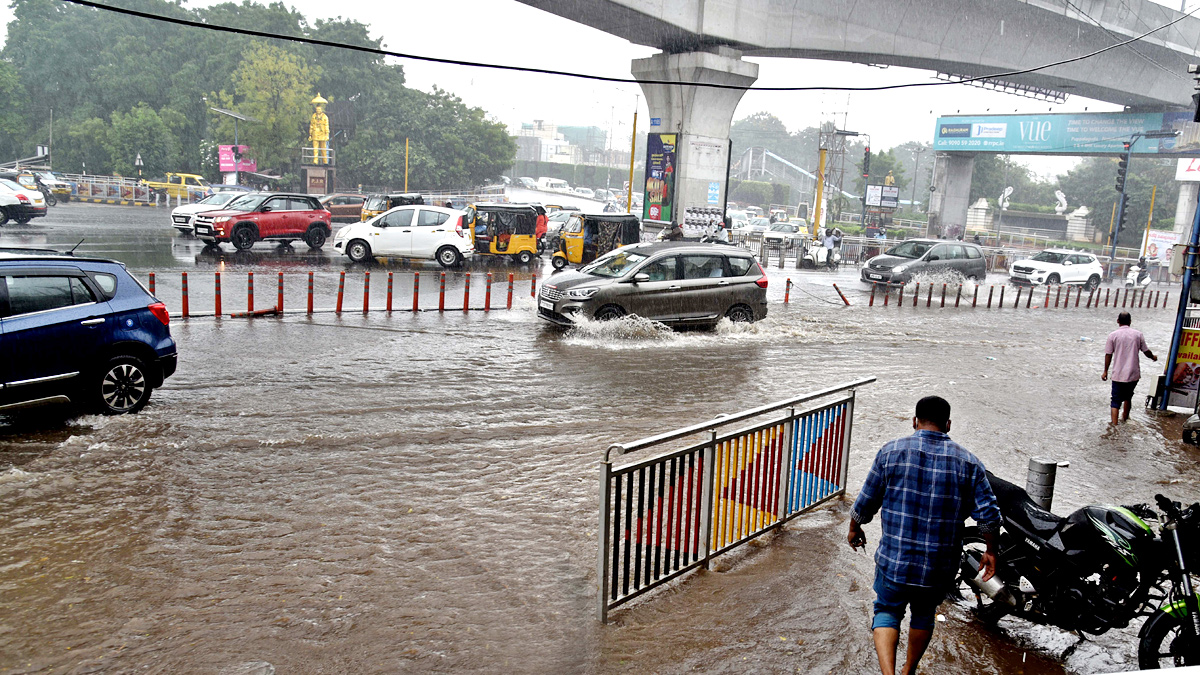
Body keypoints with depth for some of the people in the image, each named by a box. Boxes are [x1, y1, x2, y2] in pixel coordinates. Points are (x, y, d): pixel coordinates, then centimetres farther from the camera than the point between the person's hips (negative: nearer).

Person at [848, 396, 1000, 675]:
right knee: (924, 613, 26)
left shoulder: (892, 451, -7)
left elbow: (866, 503, -3)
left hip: (894, 558, -2)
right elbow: (989, 515, -6)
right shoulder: (968, 463, -3)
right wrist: (991, 551, 11)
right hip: (941, 567, 2)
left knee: (887, 611, 17)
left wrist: (854, 529, 16)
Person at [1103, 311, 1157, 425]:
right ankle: (1125, 417, 39)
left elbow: (1108, 355, -4)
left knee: (1116, 400, 1)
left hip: (1118, 374, -3)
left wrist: (1105, 371, 5)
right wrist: (1153, 357, 31)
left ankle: (1114, 423, -8)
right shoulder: (1138, 334, 0)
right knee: (1128, 396, 23)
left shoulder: (1113, 335, -6)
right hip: (1134, 373, 3)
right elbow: (1146, 351, 8)